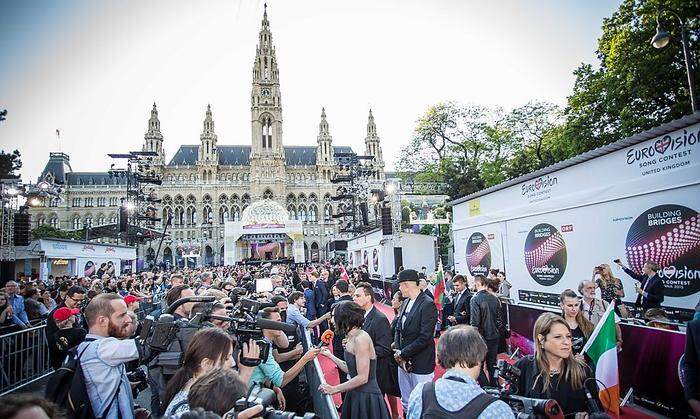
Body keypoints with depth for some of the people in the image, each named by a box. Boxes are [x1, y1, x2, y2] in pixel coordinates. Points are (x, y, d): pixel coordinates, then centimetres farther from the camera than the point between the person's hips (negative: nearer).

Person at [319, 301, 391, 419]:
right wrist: (330, 355, 15)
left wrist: (334, 389, -16)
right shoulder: (352, 338, 6)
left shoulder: (361, 339, -21)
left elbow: (362, 378, -22)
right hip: (356, 395, 8)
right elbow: (350, 369, 7)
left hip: (366, 397, -8)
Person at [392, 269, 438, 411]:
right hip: (403, 361, 7)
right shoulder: (405, 303, 7)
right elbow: (398, 329, 11)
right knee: (406, 403, 20)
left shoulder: (428, 304, -18)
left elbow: (425, 337, -22)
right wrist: (397, 350, -5)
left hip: (420, 364, -7)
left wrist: (403, 353, -16)